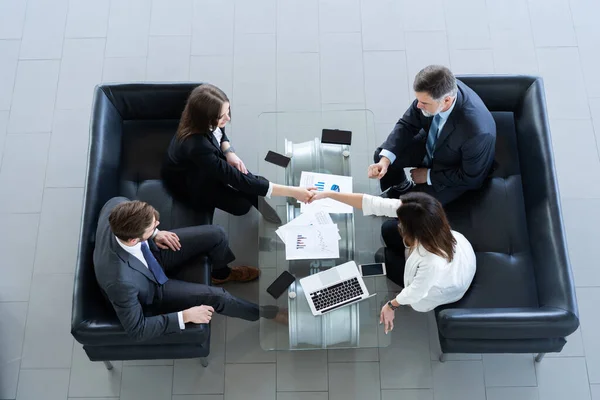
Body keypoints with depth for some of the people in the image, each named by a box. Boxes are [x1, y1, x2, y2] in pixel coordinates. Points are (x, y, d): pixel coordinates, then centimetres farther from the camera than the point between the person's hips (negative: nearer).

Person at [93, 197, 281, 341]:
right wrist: (185, 316, -24)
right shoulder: (122, 280, -45)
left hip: (151, 252, 5)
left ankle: (222, 273, 34)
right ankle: (264, 312, 22)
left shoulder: (115, 208, -32)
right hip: (150, 293, -5)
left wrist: (153, 234, -9)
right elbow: (137, 330, -28)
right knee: (215, 297, -11)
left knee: (215, 235, -3)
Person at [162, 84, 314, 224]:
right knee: (241, 204, -15)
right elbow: (238, 180, -42)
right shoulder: (197, 146, -44)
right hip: (189, 187, -6)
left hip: (207, 167, 6)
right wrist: (291, 191, -44)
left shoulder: (206, 124, -24)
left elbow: (219, 132, 4)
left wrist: (229, 152, -19)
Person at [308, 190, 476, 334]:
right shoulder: (420, 213, -33)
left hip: (446, 284, -5)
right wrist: (329, 194, -29)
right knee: (389, 229, 10)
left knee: (384, 258, 5)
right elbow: (373, 203, -30)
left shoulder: (434, 263, -47)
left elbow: (417, 291, -27)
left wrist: (391, 305, -8)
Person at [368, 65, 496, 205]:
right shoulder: (432, 92, -28)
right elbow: (407, 125, -15)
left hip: (458, 172, -5)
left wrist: (429, 175, -17)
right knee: (382, 155, -3)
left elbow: (469, 177, -26)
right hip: (430, 145, 5)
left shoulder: (477, 131, -43)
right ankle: (401, 188, 28)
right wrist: (385, 160, -28)